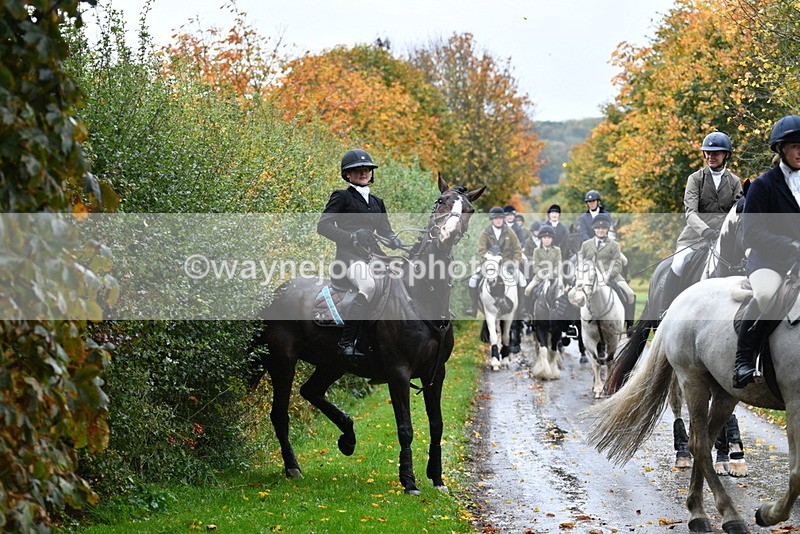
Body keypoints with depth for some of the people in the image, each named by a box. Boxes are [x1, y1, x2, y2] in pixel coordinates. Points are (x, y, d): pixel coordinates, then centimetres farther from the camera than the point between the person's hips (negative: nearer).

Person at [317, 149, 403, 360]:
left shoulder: (377, 202, 25)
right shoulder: (342, 197, 5)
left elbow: (385, 230, 27)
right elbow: (323, 226, -4)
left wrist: (395, 242, 3)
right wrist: (351, 237, -15)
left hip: (373, 255, 7)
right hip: (350, 255, -7)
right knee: (368, 285, -36)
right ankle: (346, 342, -33)